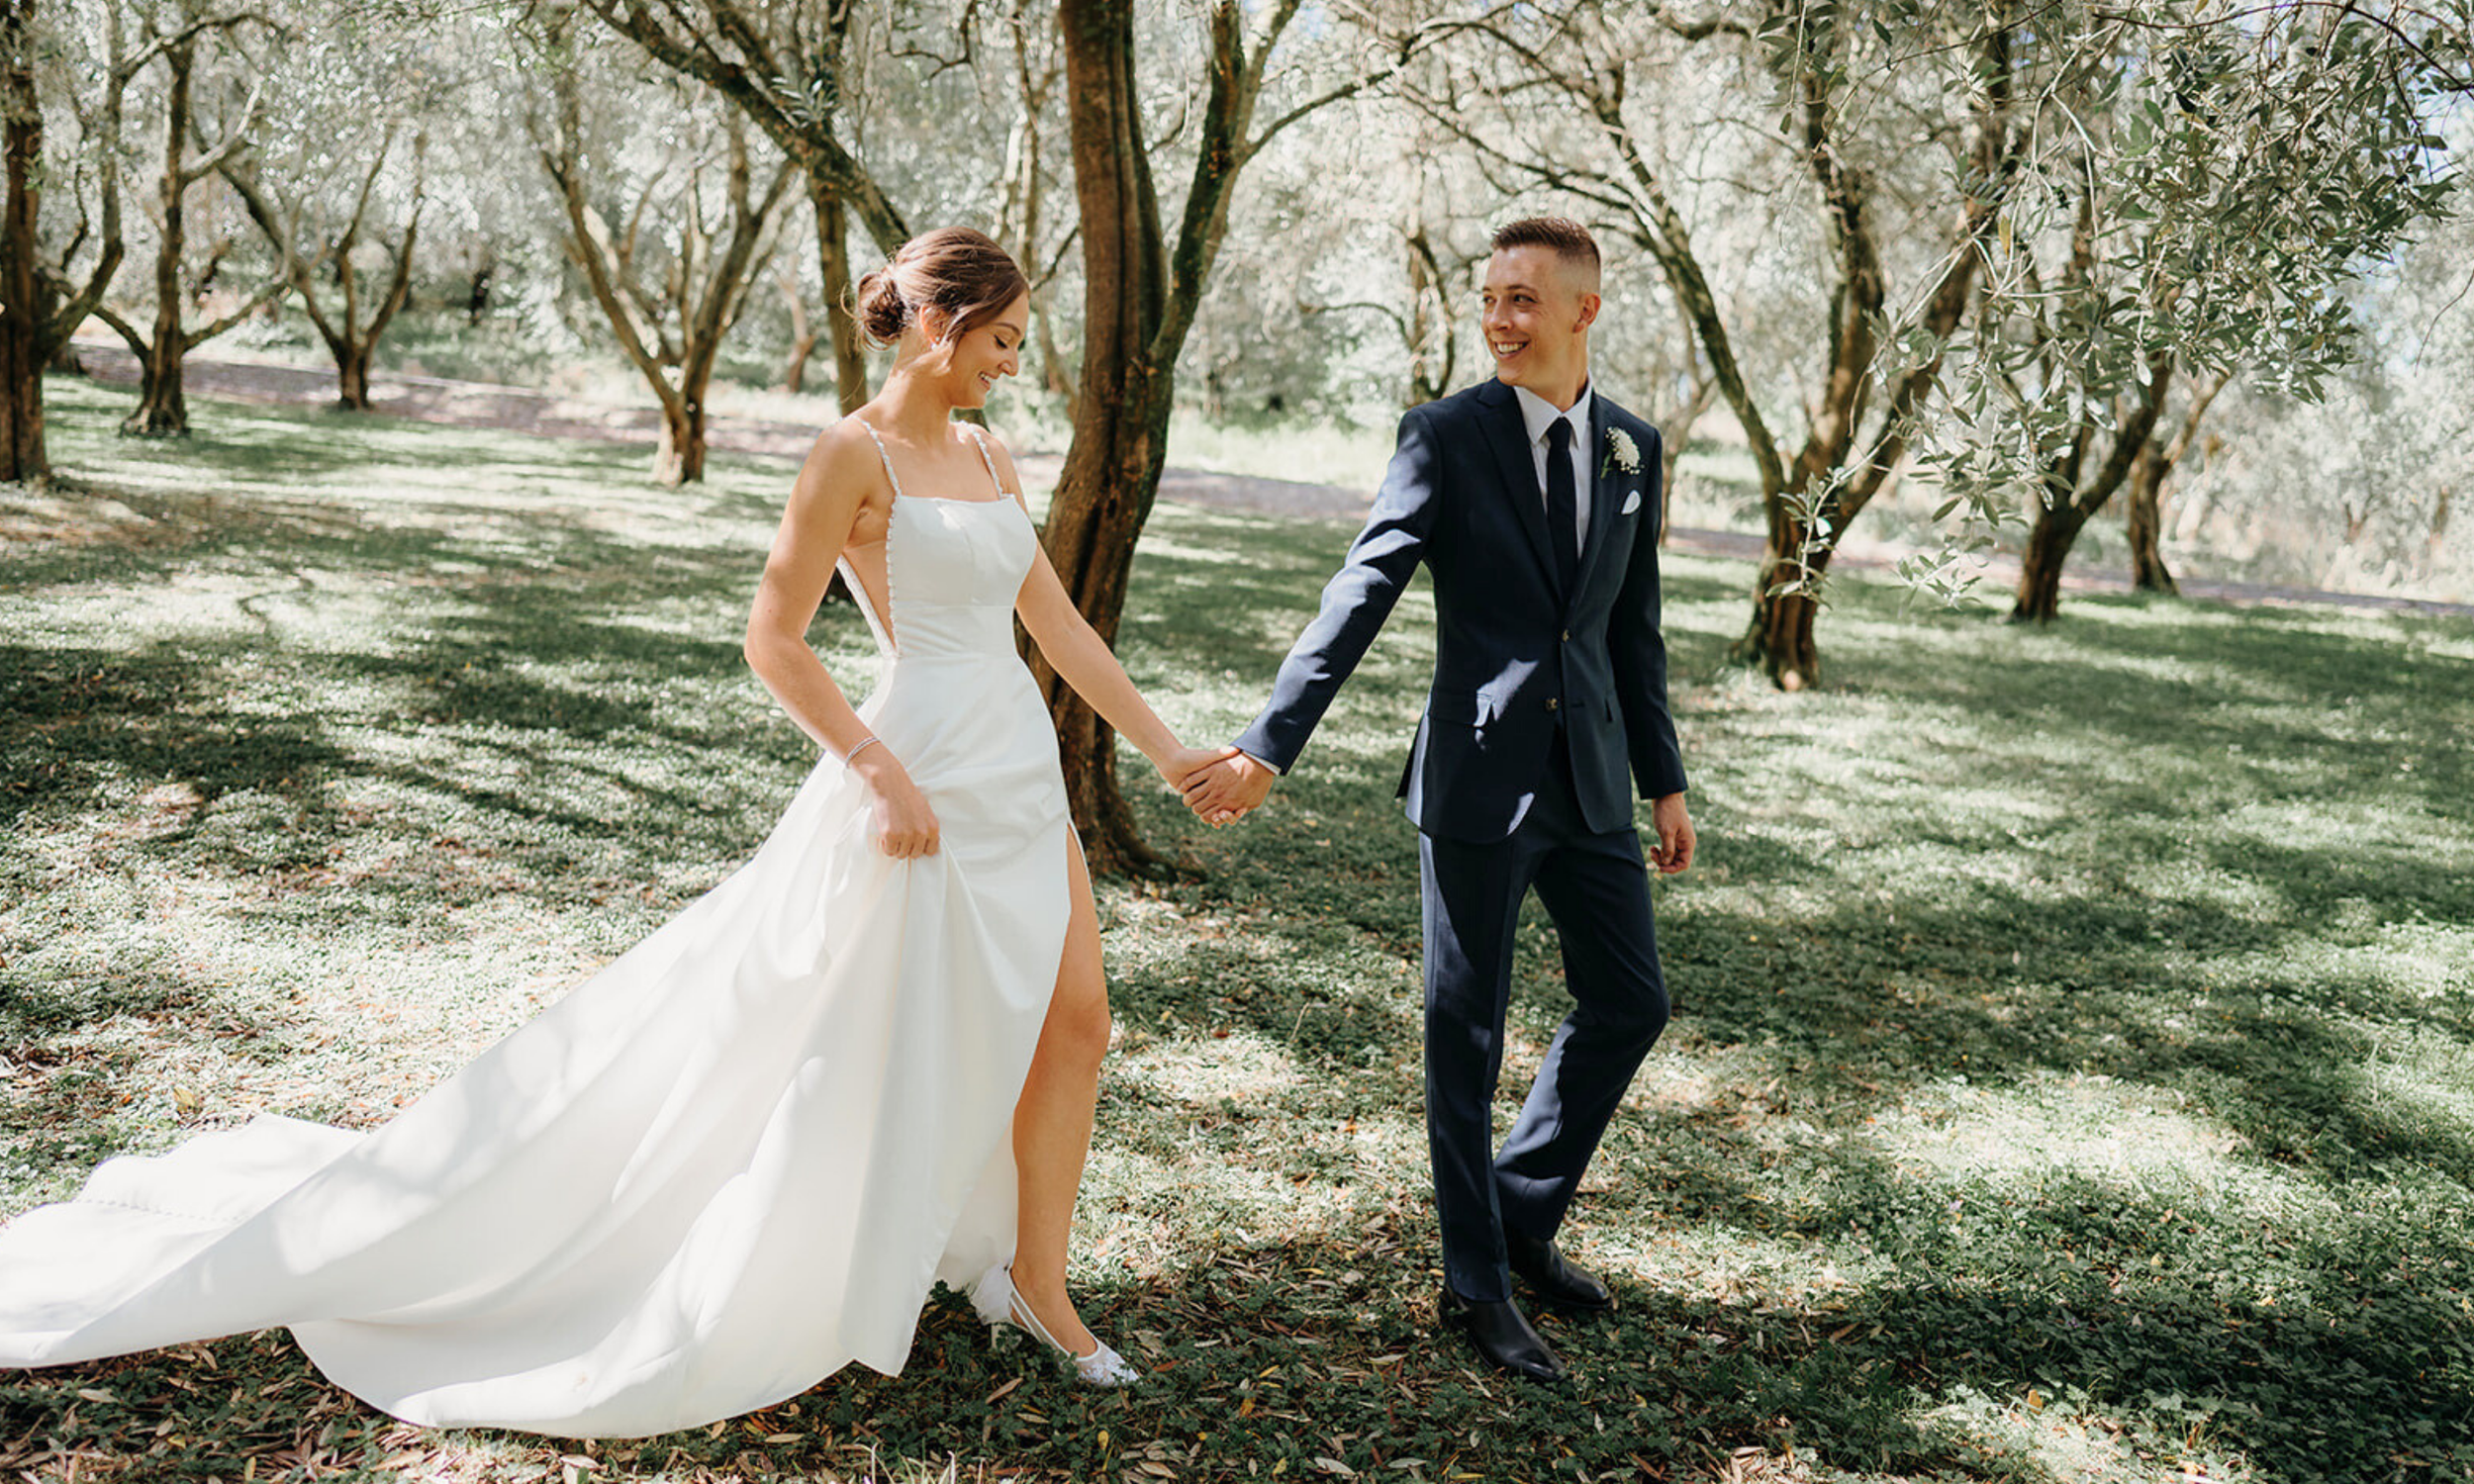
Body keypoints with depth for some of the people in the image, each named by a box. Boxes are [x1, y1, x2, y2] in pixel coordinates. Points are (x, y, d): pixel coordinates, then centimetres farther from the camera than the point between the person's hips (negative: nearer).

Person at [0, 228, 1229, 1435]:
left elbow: (1059, 626, 14)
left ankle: (1034, 1285, 23)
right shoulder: (854, 453, -11)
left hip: (1019, 772, 8)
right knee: (847, 1041, 0)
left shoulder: (986, 456, 12)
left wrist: (1165, 748, 12)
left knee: (1073, 1019, 7)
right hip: (921, 775, -8)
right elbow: (772, 639, -13)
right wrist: (883, 770, -21)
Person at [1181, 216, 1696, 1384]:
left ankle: (1522, 1216, 31)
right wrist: (1267, 747, -22)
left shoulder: (1632, 447, 8)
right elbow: (1359, 598, -13)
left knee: (1629, 1004, 11)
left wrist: (1663, 781, 15)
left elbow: (1633, 627, 14)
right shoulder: (1446, 436, -7)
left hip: (1588, 780, 5)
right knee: (1467, 1033, 5)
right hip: (1479, 776, -5)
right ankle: (1476, 1280, 21)